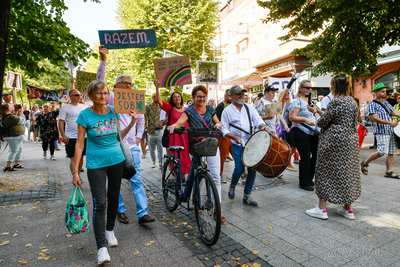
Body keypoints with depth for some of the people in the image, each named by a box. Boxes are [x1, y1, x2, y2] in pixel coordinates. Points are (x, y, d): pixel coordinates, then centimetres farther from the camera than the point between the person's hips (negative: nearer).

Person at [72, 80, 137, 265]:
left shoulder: (113, 111, 1)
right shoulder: (85, 115, -9)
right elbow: (79, 144, -8)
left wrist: (132, 123, -3)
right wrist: (75, 171, -9)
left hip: (116, 160, 4)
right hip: (96, 164, -4)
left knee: (113, 197, 15)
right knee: (99, 204, -5)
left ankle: (109, 230, 38)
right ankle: (101, 247, 5)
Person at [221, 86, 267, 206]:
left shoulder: (249, 107, 12)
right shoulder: (227, 110, 3)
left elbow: (258, 120, 5)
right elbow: (224, 130, 0)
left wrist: (262, 126, -18)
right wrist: (234, 137, -17)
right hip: (237, 144, -3)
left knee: (253, 168, -1)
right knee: (239, 169, -12)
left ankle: (247, 196, 15)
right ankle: (232, 186, 23)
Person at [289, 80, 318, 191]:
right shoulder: (297, 101, -7)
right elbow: (292, 117, -18)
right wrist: (305, 120, -29)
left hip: (313, 133, 8)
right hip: (301, 133, -8)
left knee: (315, 156, 10)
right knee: (305, 158, -3)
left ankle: (309, 179, 28)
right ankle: (304, 183, 13)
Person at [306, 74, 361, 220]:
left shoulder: (336, 101, -15)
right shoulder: (353, 101, 11)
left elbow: (322, 122, -12)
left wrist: (315, 112, 7)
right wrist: (320, 111, 16)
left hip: (334, 141, -8)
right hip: (351, 141, 8)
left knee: (326, 171, 2)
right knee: (347, 171, 13)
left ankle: (322, 208, 9)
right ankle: (348, 209, 22)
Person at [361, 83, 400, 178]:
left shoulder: (386, 103, 18)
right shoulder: (372, 104, -6)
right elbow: (375, 118, -15)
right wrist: (389, 123, -21)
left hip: (391, 131, 8)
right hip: (381, 132, -8)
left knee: (391, 152, 6)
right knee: (382, 152, -13)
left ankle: (389, 171, 12)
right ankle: (365, 163, 6)